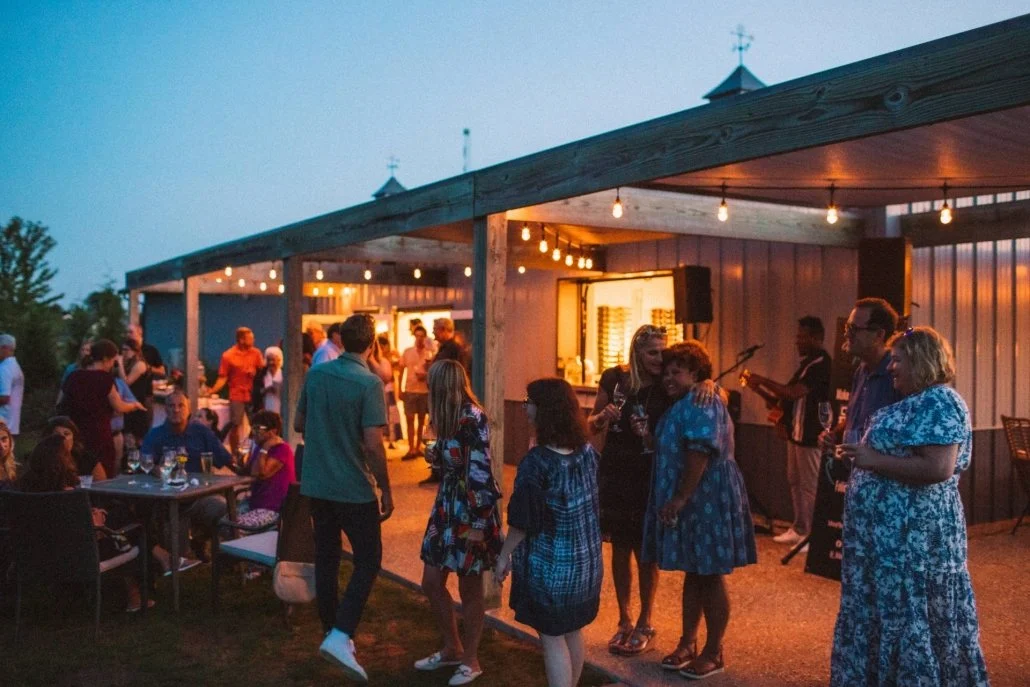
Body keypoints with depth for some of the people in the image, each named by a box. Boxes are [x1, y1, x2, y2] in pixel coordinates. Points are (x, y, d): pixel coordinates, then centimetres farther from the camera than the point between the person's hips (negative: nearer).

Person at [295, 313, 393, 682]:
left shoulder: (315, 374, 2)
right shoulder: (369, 383, -17)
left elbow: (298, 424, 12)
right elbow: (373, 444, -20)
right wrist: (386, 490, -10)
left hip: (316, 484, 6)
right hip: (354, 488, -6)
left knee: (326, 558, 16)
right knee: (368, 560, 5)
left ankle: (331, 631, 27)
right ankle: (340, 636, -6)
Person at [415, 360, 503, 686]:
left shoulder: (473, 418, -19)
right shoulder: (451, 418, 7)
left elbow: (481, 473, -22)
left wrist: (478, 523, -22)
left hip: (470, 513, -9)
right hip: (446, 508, 9)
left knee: (470, 589, 6)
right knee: (431, 583, 12)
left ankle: (470, 661, 24)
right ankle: (452, 649, 32)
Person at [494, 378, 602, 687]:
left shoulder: (537, 461, -22)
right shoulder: (588, 451, -2)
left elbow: (523, 520, -17)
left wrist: (504, 555, -4)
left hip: (549, 562, -7)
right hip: (585, 558, 7)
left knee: (552, 638, 6)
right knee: (572, 632, 21)